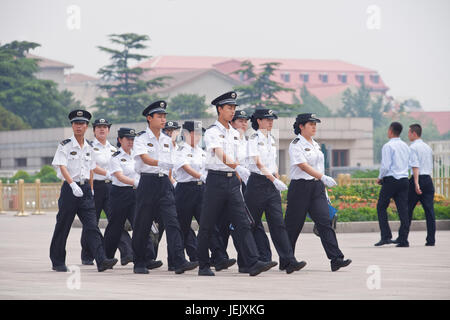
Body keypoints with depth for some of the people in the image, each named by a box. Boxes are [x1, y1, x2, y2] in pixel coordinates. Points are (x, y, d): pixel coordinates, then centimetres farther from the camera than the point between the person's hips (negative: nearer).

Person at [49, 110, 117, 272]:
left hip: (85, 188, 4)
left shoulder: (89, 147, 12)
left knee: (92, 227, -7)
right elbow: (62, 167, -14)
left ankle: (101, 260, -17)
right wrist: (72, 184, -26)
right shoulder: (65, 145, -3)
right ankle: (57, 262, 15)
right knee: (63, 226, 3)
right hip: (70, 188, -4)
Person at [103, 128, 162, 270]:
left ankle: (148, 258, -18)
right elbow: (120, 176, -19)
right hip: (120, 193, -4)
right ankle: (106, 257, 22)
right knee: (115, 227, 5)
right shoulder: (116, 157, -5)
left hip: (136, 194, 4)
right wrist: (135, 182, -32)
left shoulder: (136, 155, 12)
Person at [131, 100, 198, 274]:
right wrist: (160, 163, -37)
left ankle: (179, 262, -20)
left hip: (165, 183, 4)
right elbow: (145, 158, -20)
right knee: (142, 225, 2)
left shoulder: (167, 141, 15)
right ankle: (139, 263, 16)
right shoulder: (141, 140, -2)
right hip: (148, 182, -4)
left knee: (172, 222, -11)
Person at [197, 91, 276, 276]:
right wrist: (238, 168, -38)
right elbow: (220, 155, -23)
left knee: (242, 223, -6)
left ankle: (253, 264, -14)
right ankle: (203, 266, 12)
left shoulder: (235, 134, 16)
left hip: (232, 180, 6)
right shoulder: (212, 132, -6)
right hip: (216, 179, -6)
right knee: (207, 226, 2)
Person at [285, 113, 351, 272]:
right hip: (300, 186, -6)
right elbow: (303, 166, -20)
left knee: (325, 222, -7)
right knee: (293, 225, 1)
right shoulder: (296, 145, -8)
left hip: (317, 187, 6)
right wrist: (323, 178, -31)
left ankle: (336, 259, -16)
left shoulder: (316, 145, 17)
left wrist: (323, 189, 20)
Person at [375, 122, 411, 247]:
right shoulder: (405, 146, 14)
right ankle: (403, 239, -1)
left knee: (381, 207, 3)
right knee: (403, 209, 3)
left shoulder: (388, 146, -9)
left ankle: (386, 236, -6)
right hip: (404, 179, 6)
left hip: (391, 180, -6)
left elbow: (385, 165, -15)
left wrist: (380, 178, 2)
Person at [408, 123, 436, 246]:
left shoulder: (413, 147, -7)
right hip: (428, 179, 6)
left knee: (408, 209, 3)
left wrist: (416, 184, -23)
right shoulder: (428, 147, 16)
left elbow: (415, 166, -17)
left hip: (417, 178, -6)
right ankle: (431, 240, -3)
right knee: (429, 209, 2)